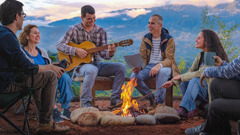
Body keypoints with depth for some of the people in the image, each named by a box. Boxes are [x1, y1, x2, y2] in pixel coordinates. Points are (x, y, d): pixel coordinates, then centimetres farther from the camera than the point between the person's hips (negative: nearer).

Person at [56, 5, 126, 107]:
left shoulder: (101, 31, 7)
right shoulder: (74, 30, -1)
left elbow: (102, 53, 3)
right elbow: (59, 45, -7)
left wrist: (110, 53, -21)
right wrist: (76, 50, -20)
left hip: (97, 63, 5)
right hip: (80, 65, -4)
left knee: (120, 67, -15)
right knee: (92, 70, -40)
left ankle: (115, 99, -13)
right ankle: (86, 102, -25)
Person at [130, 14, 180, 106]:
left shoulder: (169, 39, -4)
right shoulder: (145, 38, 9)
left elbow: (169, 59, -11)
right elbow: (142, 57, 9)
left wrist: (159, 65, -33)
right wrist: (139, 67, -15)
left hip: (164, 66, -4)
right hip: (149, 65, 4)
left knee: (162, 72, -41)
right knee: (134, 77, -24)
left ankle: (159, 101, -26)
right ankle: (151, 98, -2)